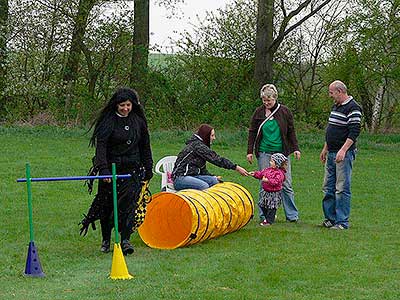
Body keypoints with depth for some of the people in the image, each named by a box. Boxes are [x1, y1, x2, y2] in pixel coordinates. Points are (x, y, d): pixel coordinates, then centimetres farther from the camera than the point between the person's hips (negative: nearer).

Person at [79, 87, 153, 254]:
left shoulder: (138, 121, 7)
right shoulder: (108, 121, -7)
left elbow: (145, 146, 16)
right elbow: (101, 145, -15)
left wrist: (148, 169, 15)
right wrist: (103, 168, -26)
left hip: (132, 169, 2)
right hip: (111, 168, -2)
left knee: (128, 203, -10)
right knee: (107, 204, 5)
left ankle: (125, 240, -9)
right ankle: (106, 241, 20)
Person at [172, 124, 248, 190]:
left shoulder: (199, 144, 16)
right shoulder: (197, 145, -15)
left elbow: (202, 169, 18)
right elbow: (216, 159, -19)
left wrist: (213, 177, 2)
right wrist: (236, 167, -17)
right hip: (180, 178, -10)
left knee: (214, 181, -6)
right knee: (204, 186, -31)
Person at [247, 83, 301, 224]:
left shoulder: (284, 111, 3)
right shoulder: (259, 112, 4)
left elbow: (291, 131, 9)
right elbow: (252, 132, 8)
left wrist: (295, 148, 2)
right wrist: (250, 151, 4)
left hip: (282, 153, 0)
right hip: (264, 153, 0)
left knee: (286, 185, 1)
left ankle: (292, 215, 8)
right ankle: (264, 216, 7)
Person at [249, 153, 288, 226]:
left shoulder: (279, 173, -19)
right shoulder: (268, 169, 6)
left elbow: (275, 182, -28)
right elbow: (261, 173, 15)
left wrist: (268, 180, -33)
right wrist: (255, 174, 2)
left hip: (274, 194, -8)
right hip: (266, 192, 9)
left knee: (271, 208, -2)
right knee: (263, 206, 15)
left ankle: (269, 221, 7)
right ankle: (267, 217, 34)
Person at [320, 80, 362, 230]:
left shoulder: (353, 108, -12)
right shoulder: (335, 107, 17)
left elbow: (354, 131, -19)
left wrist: (343, 150, -25)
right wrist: (325, 149, 25)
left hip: (344, 154, -9)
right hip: (331, 153, 9)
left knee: (342, 189, -7)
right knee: (328, 188, 11)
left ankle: (342, 222, -3)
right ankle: (330, 218, 19)